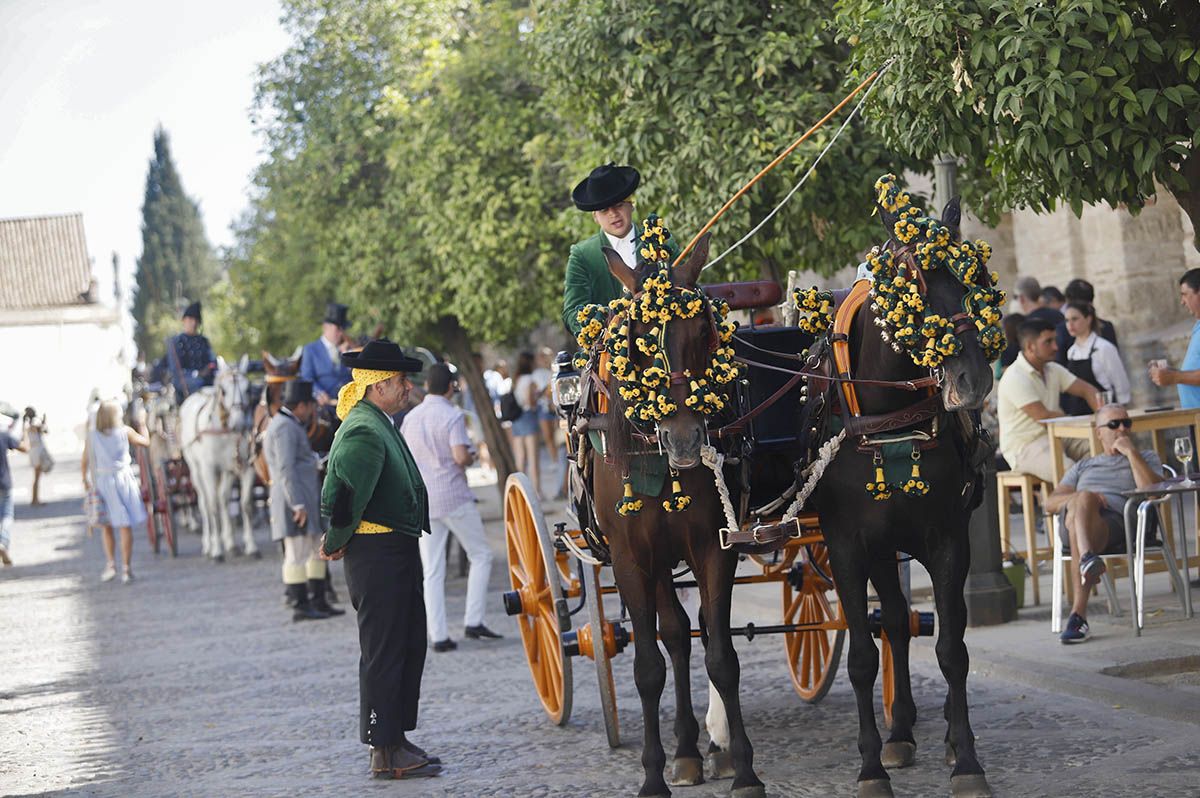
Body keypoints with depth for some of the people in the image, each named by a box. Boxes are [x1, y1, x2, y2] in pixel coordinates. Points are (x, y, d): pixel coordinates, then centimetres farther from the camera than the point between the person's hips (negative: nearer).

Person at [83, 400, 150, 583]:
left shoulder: (92, 436, -3)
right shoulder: (125, 432, -4)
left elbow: (86, 461, -2)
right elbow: (145, 441, 11)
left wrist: (86, 480, 12)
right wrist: (141, 423, 25)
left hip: (101, 480, 1)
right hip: (123, 478, -1)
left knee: (107, 526, 16)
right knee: (126, 526, 3)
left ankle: (111, 563, 6)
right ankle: (126, 568, 2)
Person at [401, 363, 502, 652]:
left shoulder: (411, 418, 8)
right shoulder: (453, 416, -10)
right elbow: (461, 456, -19)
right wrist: (472, 455, 2)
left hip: (423, 501, 5)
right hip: (454, 498, -5)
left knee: (432, 571, 5)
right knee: (481, 555, 10)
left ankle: (438, 636, 1)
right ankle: (473, 621, 1)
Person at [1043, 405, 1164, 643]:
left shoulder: (1147, 459, 32)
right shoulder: (1084, 466, 39)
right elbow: (1050, 504, 22)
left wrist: (1131, 451, 9)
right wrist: (1081, 498, 0)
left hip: (1116, 521, -2)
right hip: (1070, 520, 2)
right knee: (1084, 500, -37)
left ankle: (1078, 614, -52)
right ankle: (1087, 558, -65)